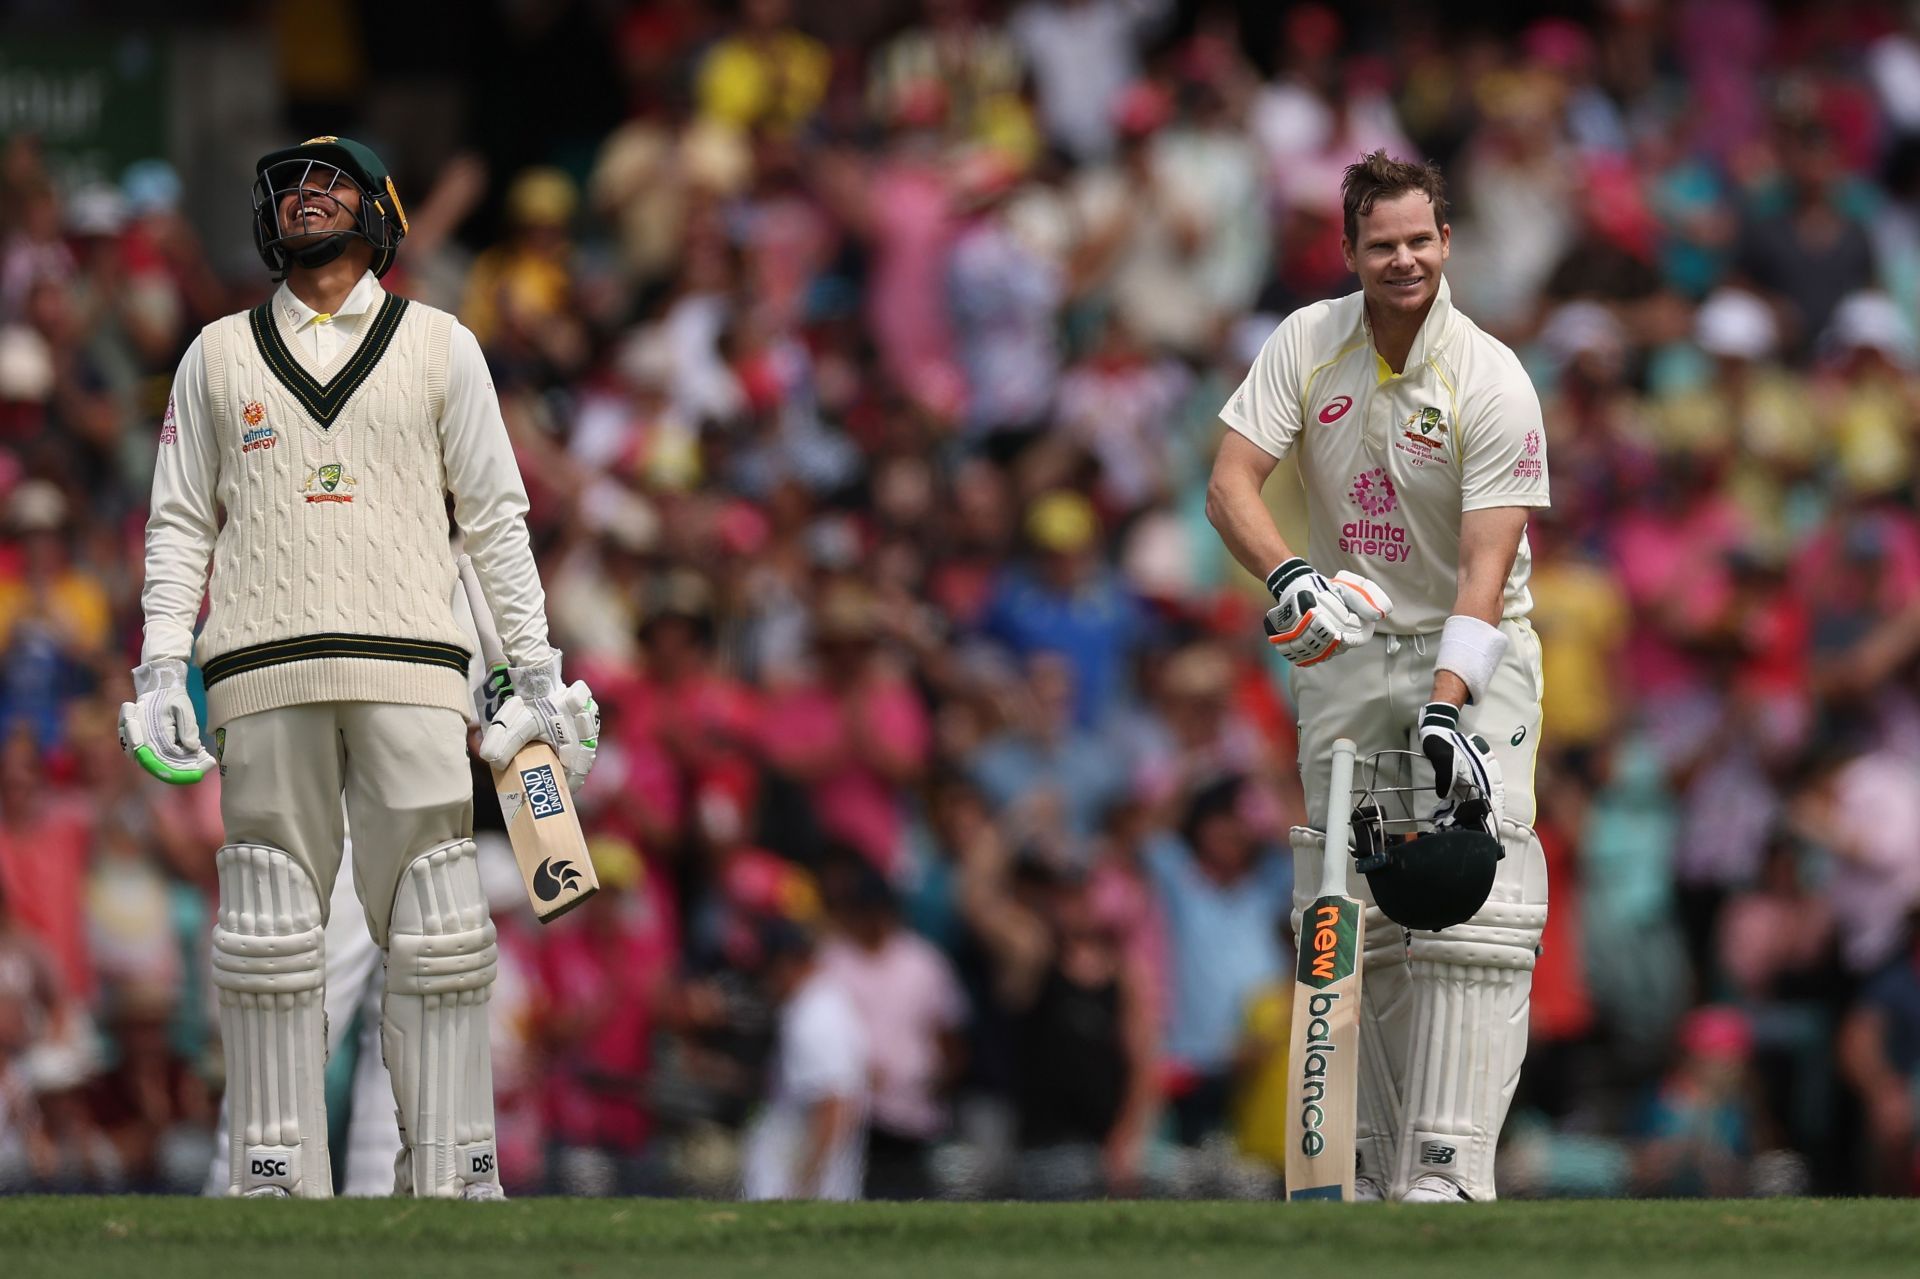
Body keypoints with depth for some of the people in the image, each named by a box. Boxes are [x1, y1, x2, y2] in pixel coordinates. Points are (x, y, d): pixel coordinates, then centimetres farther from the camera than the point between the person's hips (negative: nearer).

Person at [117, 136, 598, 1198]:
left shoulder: (439, 346, 13)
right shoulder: (218, 356, 16)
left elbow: (496, 516, 12)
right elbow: (180, 522, 14)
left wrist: (535, 670, 5)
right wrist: (159, 669, 2)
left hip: (410, 673, -1)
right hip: (264, 681, 1)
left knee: (436, 942, -7)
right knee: (271, 943, -4)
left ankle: (452, 1180, -6)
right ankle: (277, 1182, -2)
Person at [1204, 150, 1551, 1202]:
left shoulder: (1492, 383, -15)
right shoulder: (1307, 345, -3)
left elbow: (1486, 566, -20)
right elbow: (1230, 483, -9)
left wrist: (1447, 708, -31)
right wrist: (1288, 577, -29)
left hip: (1473, 651, -3)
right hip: (1349, 647, 3)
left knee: (1469, 910, -17)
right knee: (1351, 918, 0)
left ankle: (1449, 1174, -22)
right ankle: (1371, 1170, 4)